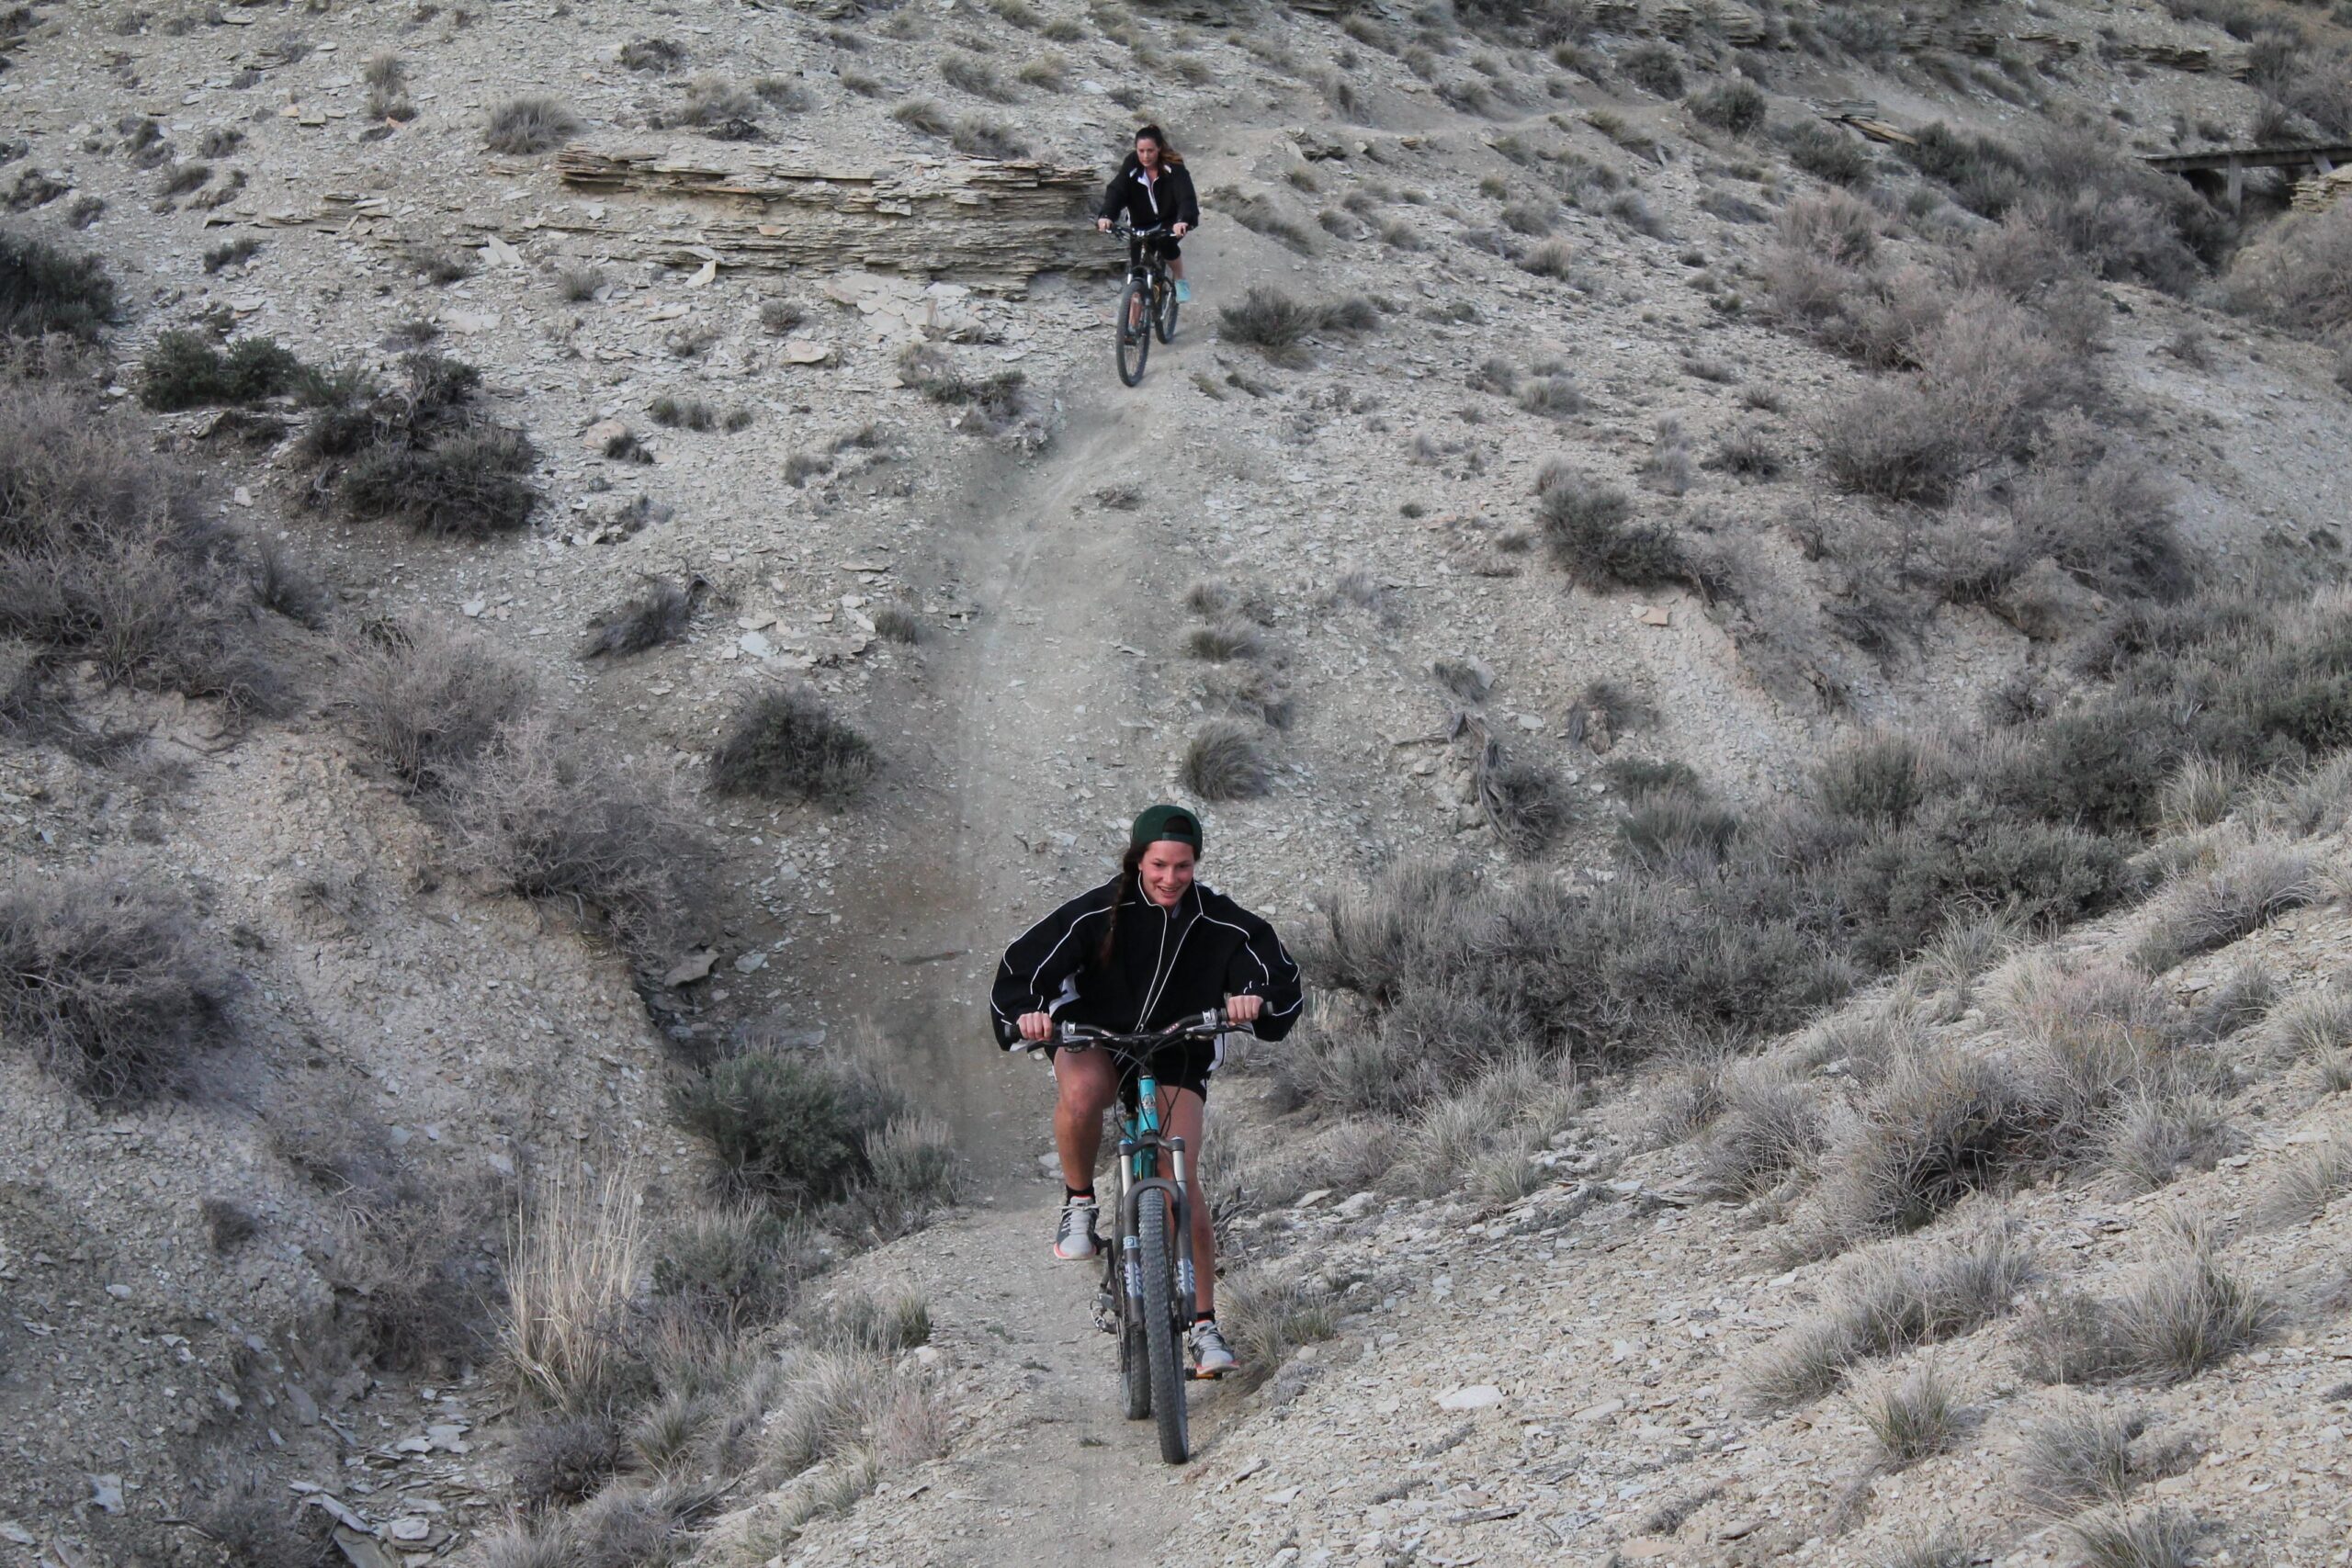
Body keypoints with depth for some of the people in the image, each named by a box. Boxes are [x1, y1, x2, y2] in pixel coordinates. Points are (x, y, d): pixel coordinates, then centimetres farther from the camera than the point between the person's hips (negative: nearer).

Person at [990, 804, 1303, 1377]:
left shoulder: (1220, 922, -12)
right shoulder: (1098, 911, -17)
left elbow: (1283, 979, -10)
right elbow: (1022, 966, -18)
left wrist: (1256, 1000, -33)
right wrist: (1026, 1013, -39)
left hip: (1177, 1056, 1)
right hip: (1093, 1039, -1)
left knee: (1183, 1182, -14)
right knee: (1081, 1094, -39)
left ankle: (1204, 1324, -4)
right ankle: (1079, 1203, -12)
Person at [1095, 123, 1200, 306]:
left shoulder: (1173, 167, -22)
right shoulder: (1132, 165, -14)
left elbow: (1186, 196, -34)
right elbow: (1116, 190, -26)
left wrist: (1183, 221, -55)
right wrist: (1105, 215, -45)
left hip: (1170, 220, -3)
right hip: (1142, 222, 3)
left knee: (1166, 241, -32)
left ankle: (1180, 280, -6)